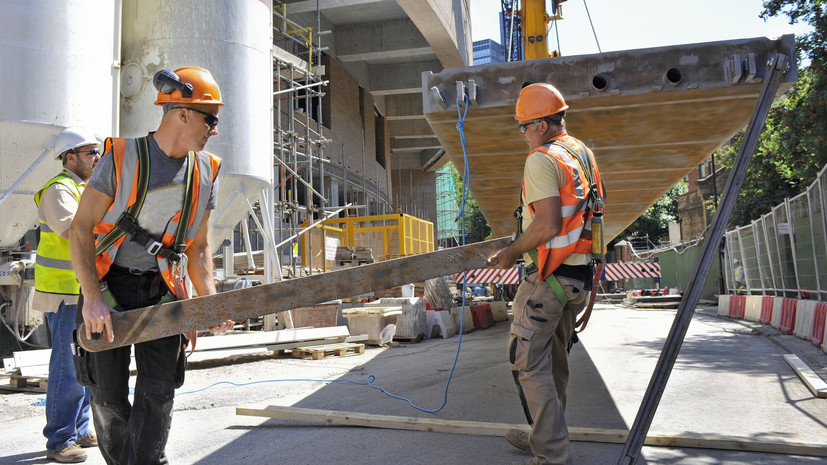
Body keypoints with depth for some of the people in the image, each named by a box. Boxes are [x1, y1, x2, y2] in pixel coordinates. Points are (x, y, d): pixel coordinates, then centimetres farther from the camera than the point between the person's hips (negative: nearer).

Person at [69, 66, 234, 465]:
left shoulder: (205, 171, 4)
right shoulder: (122, 157, -9)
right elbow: (81, 229, -10)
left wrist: (210, 301, -5)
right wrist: (92, 298, -20)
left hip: (163, 293, 3)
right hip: (110, 287, -2)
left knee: (158, 393, -6)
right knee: (109, 395, 6)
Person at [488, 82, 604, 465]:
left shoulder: (542, 159, -14)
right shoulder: (584, 154, 15)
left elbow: (547, 224, -24)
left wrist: (511, 253, -10)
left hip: (549, 276, -10)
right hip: (580, 274, 10)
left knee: (529, 364, -3)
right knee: (555, 362, 19)